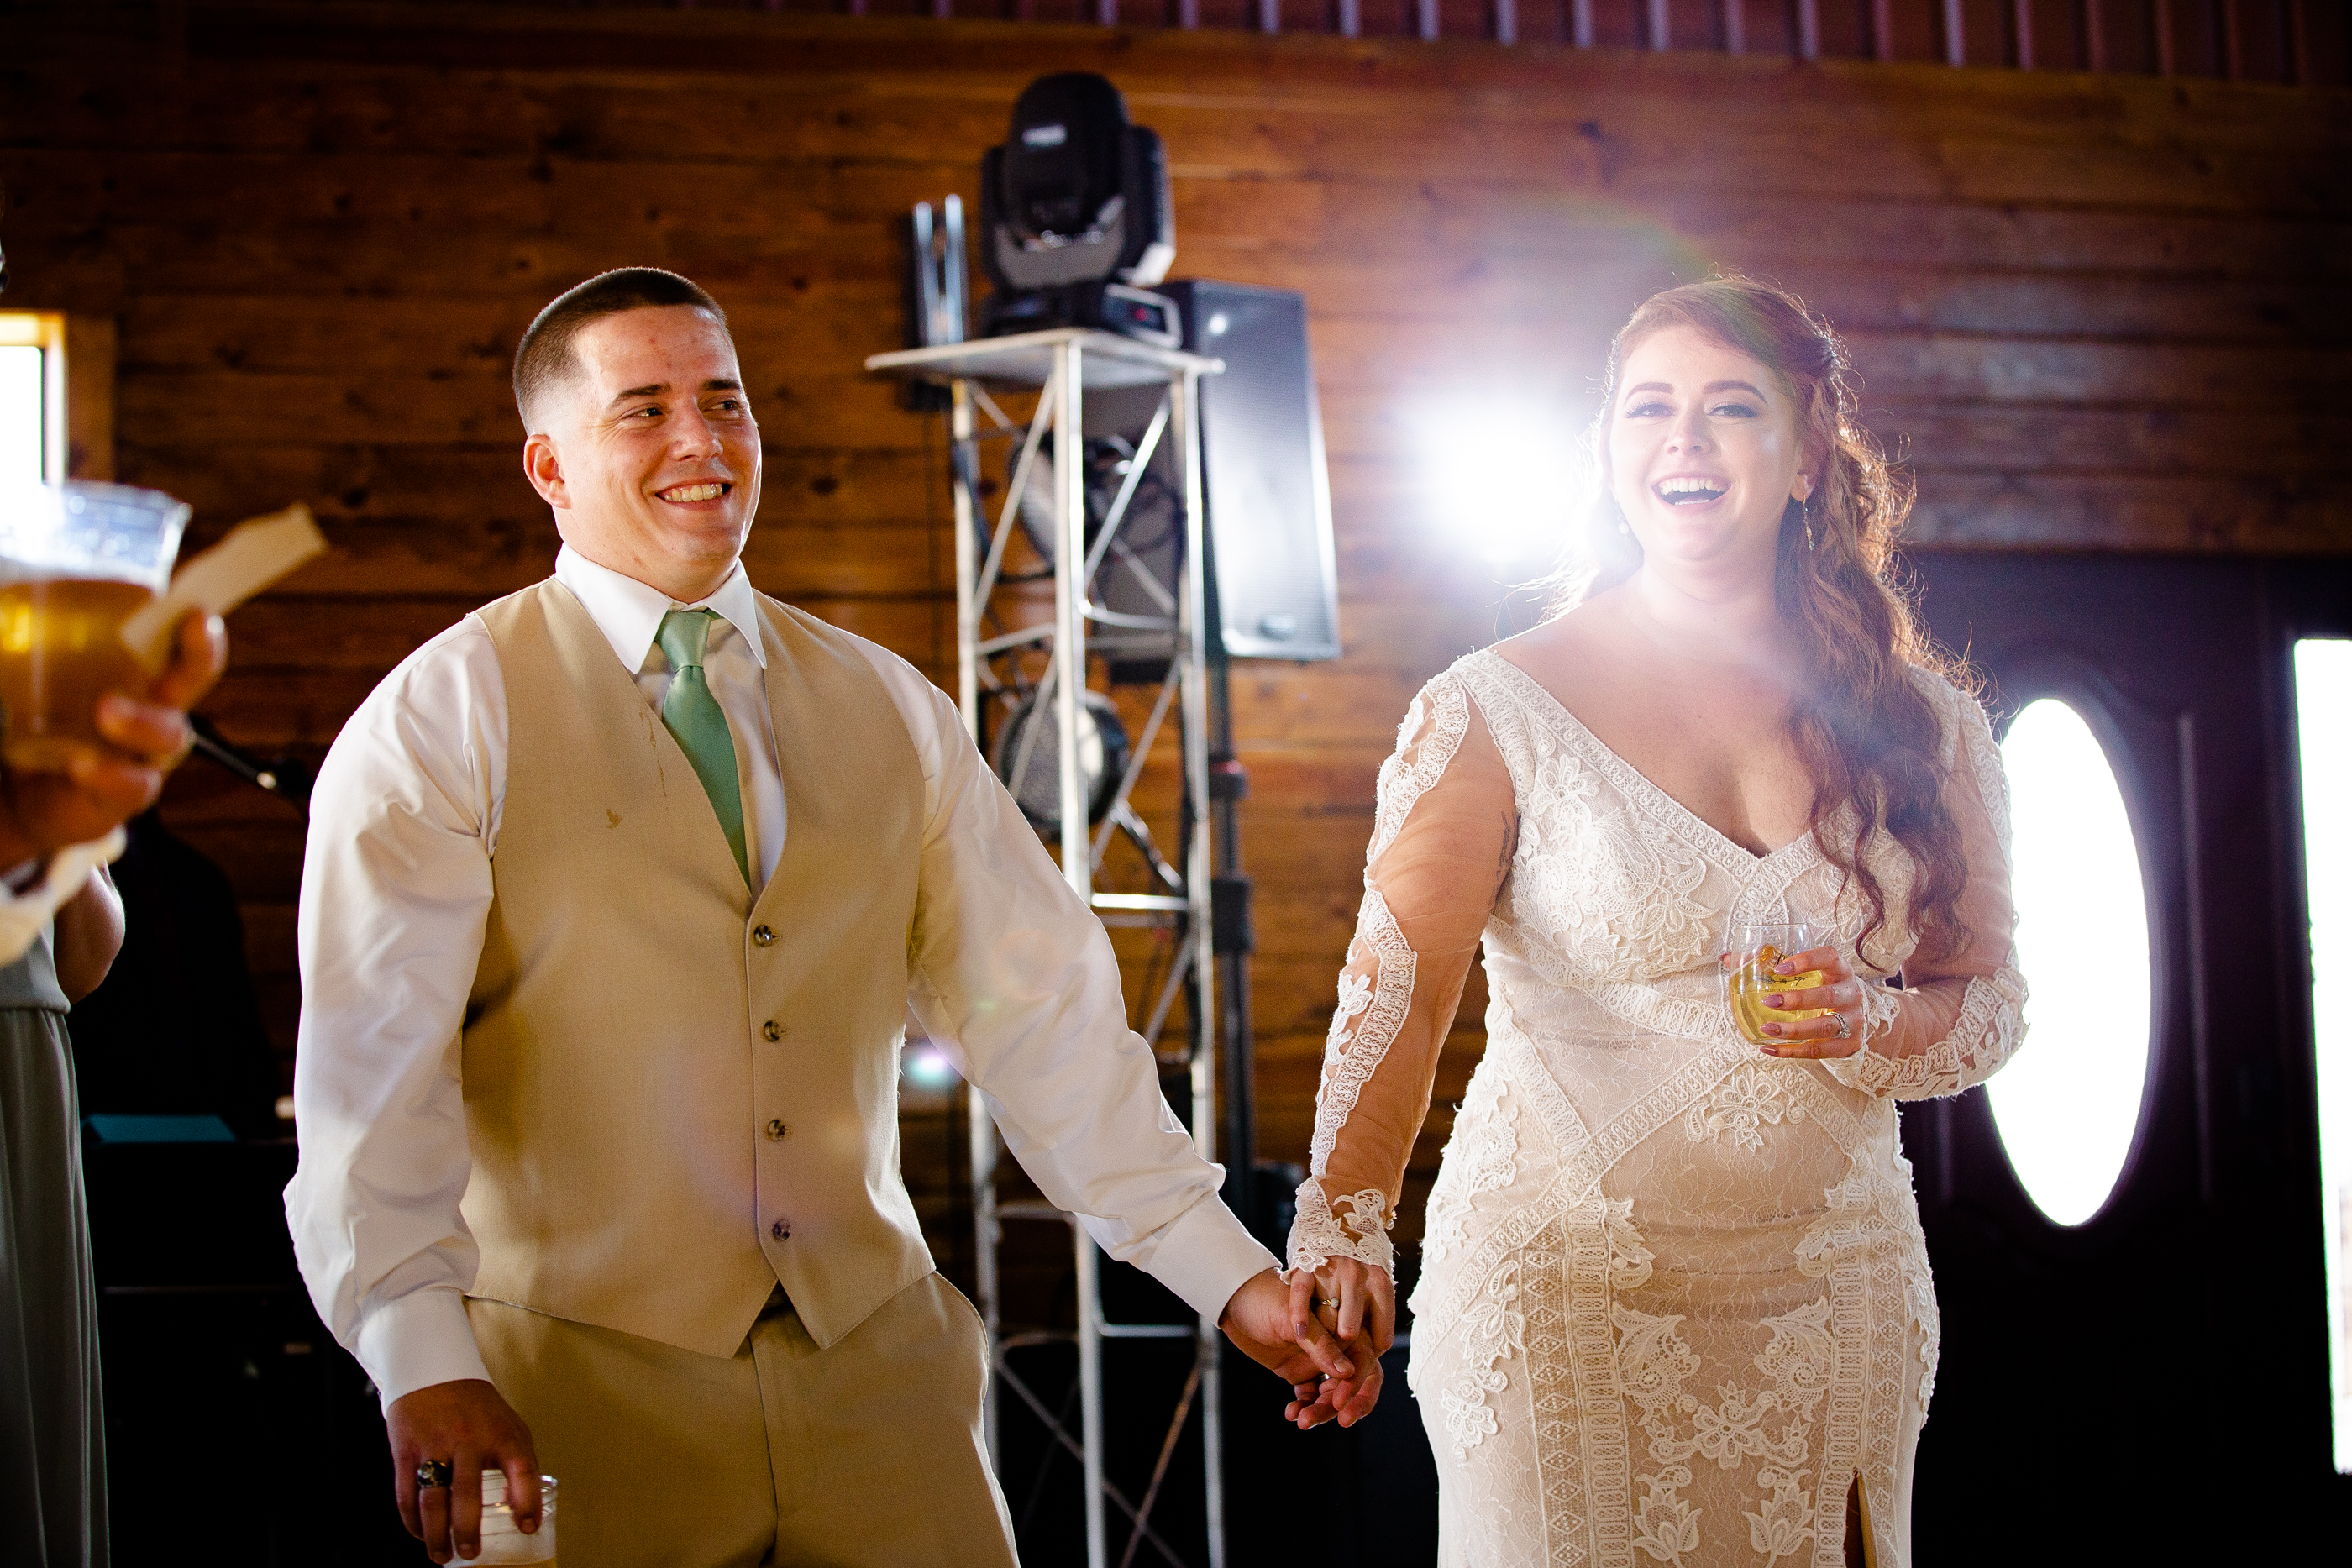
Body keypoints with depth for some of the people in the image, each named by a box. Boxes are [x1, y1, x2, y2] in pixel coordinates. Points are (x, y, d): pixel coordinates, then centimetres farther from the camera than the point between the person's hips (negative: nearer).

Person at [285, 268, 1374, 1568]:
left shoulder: (888, 713, 11)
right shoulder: (445, 719, -3)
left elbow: (1040, 1014, 8)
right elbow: (373, 1066, -13)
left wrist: (1230, 1273, 0)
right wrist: (423, 1363, -26)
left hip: (873, 1361, 4)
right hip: (581, 1387, -3)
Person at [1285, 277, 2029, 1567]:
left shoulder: (1926, 730, 4)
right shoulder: (1495, 716, -5)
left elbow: (1991, 1002, 10)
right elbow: (1398, 992, -14)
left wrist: (1877, 1026, -13)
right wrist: (1344, 1230, -28)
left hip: (1835, 1302, 3)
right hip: (1565, 1298, -3)